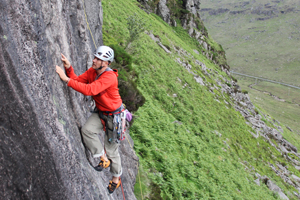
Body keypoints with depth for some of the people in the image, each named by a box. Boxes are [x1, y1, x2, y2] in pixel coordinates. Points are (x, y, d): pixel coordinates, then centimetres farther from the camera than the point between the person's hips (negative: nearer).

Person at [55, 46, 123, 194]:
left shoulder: (109, 77, -30)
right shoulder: (92, 71, -4)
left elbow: (89, 90, -40)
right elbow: (77, 80, -7)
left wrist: (66, 79, -40)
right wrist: (68, 68, -22)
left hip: (113, 116, -7)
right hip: (100, 112, 7)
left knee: (111, 149, 4)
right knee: (87, 130, -20)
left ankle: (116, 178, 28)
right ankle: (103, 159, 1)